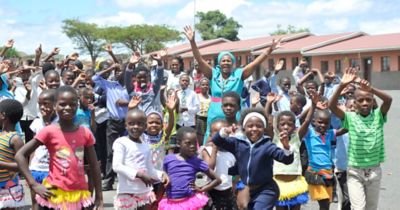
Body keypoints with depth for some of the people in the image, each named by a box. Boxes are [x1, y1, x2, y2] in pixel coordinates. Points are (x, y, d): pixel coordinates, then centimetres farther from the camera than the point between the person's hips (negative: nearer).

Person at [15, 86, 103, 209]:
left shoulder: (85, 133, 1)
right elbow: (20, 155, -7)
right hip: (55, 195, -3)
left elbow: (94, 167, 7)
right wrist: (34, 185, -12)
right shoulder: (49, 131, -8)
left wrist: (99, 197, 7)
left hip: (80, 195, 3)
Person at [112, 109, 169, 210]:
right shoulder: (121, 142, -8)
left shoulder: (146, 146, 10)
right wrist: (138, 174, -26)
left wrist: (161, 174, -5)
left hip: (146, 192, 6)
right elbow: (117, 166, -18)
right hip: (127, 192, -6)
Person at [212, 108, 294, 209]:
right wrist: (225, 132, -24)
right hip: (246, 190, 6)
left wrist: (286, 146, -43)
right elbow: (216, 141, -2)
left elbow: (287, 159, -21)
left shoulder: (267, 145, -14)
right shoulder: (238, 143, -2)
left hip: (265, 191, -6)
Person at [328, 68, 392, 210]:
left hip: (374, 170, 2)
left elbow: (388, 100, -23)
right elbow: (332, 106, -22)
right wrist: (342, 86, -34)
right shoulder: (350, 118, -8)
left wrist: (370, 88, -37)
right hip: (354, 171, -2)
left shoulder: (378, 116, -5)